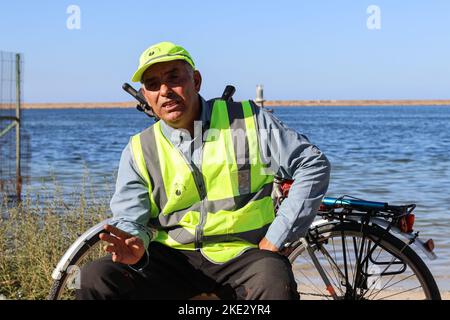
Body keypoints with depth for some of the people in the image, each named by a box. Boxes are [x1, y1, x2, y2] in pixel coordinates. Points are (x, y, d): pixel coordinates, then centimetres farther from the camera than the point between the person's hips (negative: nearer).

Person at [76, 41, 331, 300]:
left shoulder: (248, 121, 1)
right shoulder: (139, 150, 8)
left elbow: (314, 165, 1)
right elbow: (129, 216, 4)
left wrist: (277, 237, -5)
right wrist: (135, 242, -23)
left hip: (241, 253, -2)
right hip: (172, 257, 3)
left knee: (276, 286, -37)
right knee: (96, 280, -22)